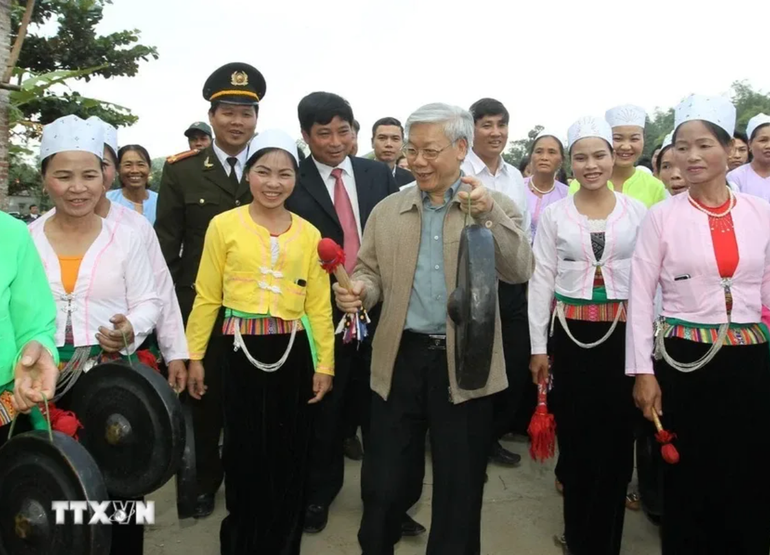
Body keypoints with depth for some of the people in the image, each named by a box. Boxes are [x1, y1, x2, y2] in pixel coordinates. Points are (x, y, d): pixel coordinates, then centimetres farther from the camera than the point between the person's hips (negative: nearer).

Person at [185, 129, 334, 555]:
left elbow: (318, 305, 3)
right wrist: (193, 354, 0)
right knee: (244, 455, 9)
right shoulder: (224, 225, -2)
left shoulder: (308, 234, 3)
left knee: (289, 457, 11)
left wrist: (324, 363, 2)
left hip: (294, 352, 2)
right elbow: (207, 297, 1)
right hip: (242, 351, -2)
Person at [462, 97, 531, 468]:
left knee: (515, 367, 11)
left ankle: (492, 437, 31)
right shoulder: (457, 174, -10)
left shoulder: (516, 178, 11)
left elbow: (525, 234, 16)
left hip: (511, 286, 6)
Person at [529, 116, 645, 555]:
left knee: (617, 437, 4)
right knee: (575, 436, 8)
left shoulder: (638, 211, 2)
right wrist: (539, 347, -1)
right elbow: (541, 280, 1)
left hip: (623, 333, 0)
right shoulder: (554, 214, 1)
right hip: (570, 333, 0)